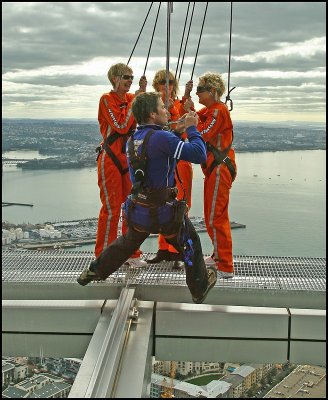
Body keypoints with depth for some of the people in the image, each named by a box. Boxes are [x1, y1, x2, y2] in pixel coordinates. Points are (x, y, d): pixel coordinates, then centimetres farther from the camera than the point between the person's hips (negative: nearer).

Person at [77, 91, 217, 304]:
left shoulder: (134, 138, 4)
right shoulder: (162, 137, -22)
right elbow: (199, 154, -23)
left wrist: (178, 131, 13)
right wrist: (192, 129, -10)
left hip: (138, 209, 7)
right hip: (165, 211, -7)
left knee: (128, 242, 31)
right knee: (191, 244, 16)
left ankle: (95, 271, 42)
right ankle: (200, 289, 28)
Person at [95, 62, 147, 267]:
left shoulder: (132, 98, 11)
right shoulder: (107, 99, -7)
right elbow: (122, 126, -19)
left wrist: (142, 93, -10)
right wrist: (135, 102, -14)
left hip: (129, 158, 6)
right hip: (111, 159, -6)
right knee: (111, 208, -2)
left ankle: (131, 253, 17)